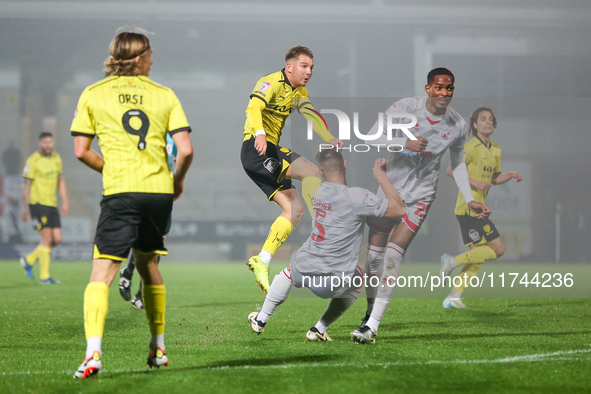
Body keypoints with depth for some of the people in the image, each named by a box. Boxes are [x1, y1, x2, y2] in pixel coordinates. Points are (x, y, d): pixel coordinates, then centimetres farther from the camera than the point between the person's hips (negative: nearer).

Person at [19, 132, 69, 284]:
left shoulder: (56, 159, 12)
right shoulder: (33, 161, -9)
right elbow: (26, 185, -8)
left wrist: (65, 201, 15)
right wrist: (25, 209, -10)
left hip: (52, 204, 7)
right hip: (38, 203, -7)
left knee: (57, 240, 3)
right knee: (47, 239, -10)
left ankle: (29, 260, 21)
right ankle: (44, 276, -3)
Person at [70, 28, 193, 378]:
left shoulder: (93, 94, 5)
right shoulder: (164, 95, 8)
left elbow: (81, 151, 4)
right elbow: (186, 149, 0)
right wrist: (178, 179, 19)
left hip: (121, 192, -3)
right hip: (160, 192, 3)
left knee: (101, 275, -8)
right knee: (148, 266, 21)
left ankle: (93, 352, -26)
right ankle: (158, 348, 29)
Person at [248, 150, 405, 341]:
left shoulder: (319, 193, 6)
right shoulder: (356, 197, -15)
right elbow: (399, 210, -9)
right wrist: (381, 176, -1)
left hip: (302, 271, 5)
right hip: (331, 282, -5)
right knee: (358, 277, 31)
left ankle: (260, 320, 51)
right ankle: (318, 330, 27)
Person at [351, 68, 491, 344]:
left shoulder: (458, 125, -3)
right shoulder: (404, 108, -12)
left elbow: (458, 162, 13)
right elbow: (371, 137, -13)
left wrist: (470, 200, 7)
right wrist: (404, 143, -28)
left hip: (420, 196, -1)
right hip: (390, 185, 1)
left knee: (394, 254, -15)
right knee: (375, 252, 4)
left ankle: (373, 325, -19)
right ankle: (370, 314, 24)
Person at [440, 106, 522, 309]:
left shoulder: (495, 150, 15)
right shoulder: (471, 147, -11)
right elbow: (451, 170, -13)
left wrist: (511, 175, 8)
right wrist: (474, 183, -21)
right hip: (468, 207, -9)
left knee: (477, 256, 9)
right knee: (498, 248, -12)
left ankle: (453, 297, 10)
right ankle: (452, 261, -7)